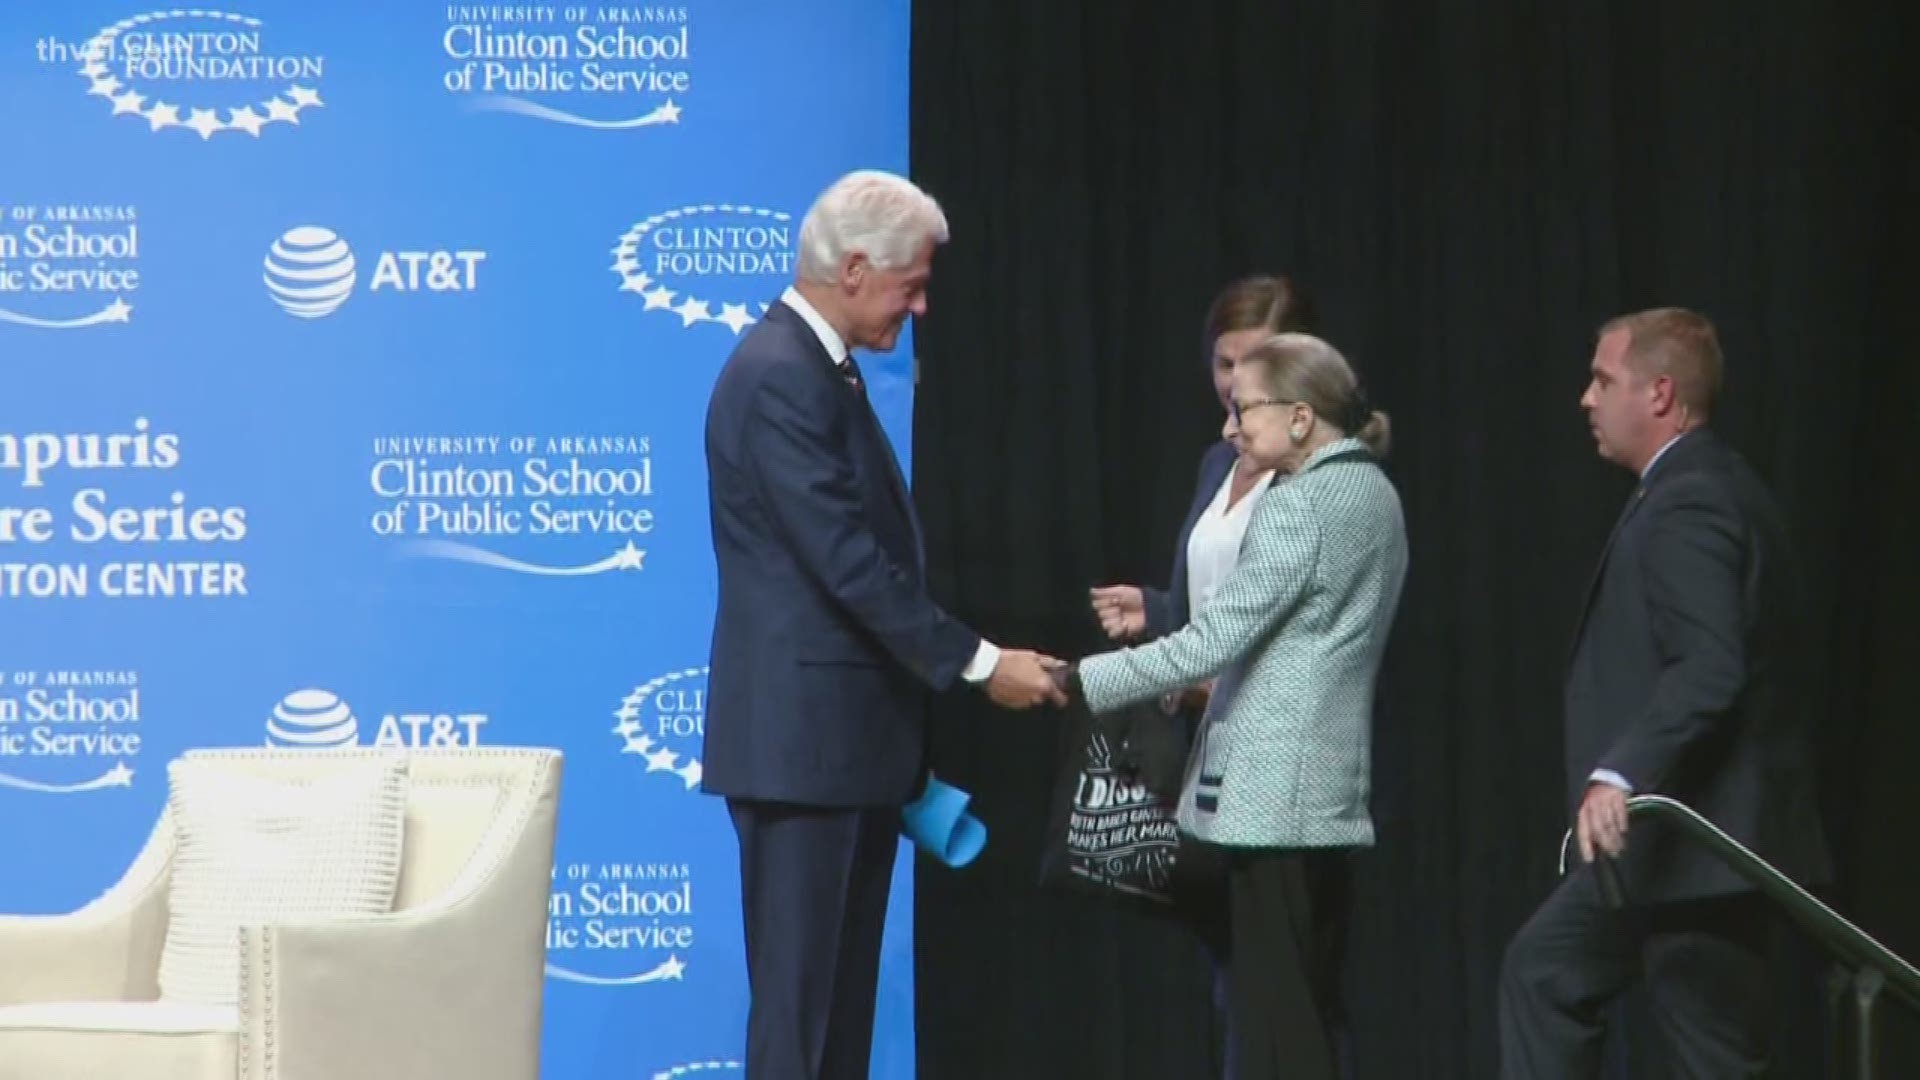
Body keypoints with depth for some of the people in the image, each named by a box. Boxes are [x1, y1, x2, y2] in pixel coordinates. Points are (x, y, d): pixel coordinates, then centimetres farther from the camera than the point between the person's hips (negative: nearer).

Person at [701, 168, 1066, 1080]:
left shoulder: (820, 369, 15)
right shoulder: (778, 376, -17)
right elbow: (848, 562, -22)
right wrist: (978, 663, -17)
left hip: (850, 735, 10)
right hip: (803, 737, -10)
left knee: (844, 996, 11)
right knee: (797, 1001, -6)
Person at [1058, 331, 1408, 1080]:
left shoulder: (1300, 506, -15)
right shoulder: (1372, 494, 12)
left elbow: (1213, 640, -20)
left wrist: (1082, 681, -15)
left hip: (1271, 792, -9)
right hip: (1332, 787, 9)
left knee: (1271, 1017, -7)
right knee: (1313, 1010, 12)